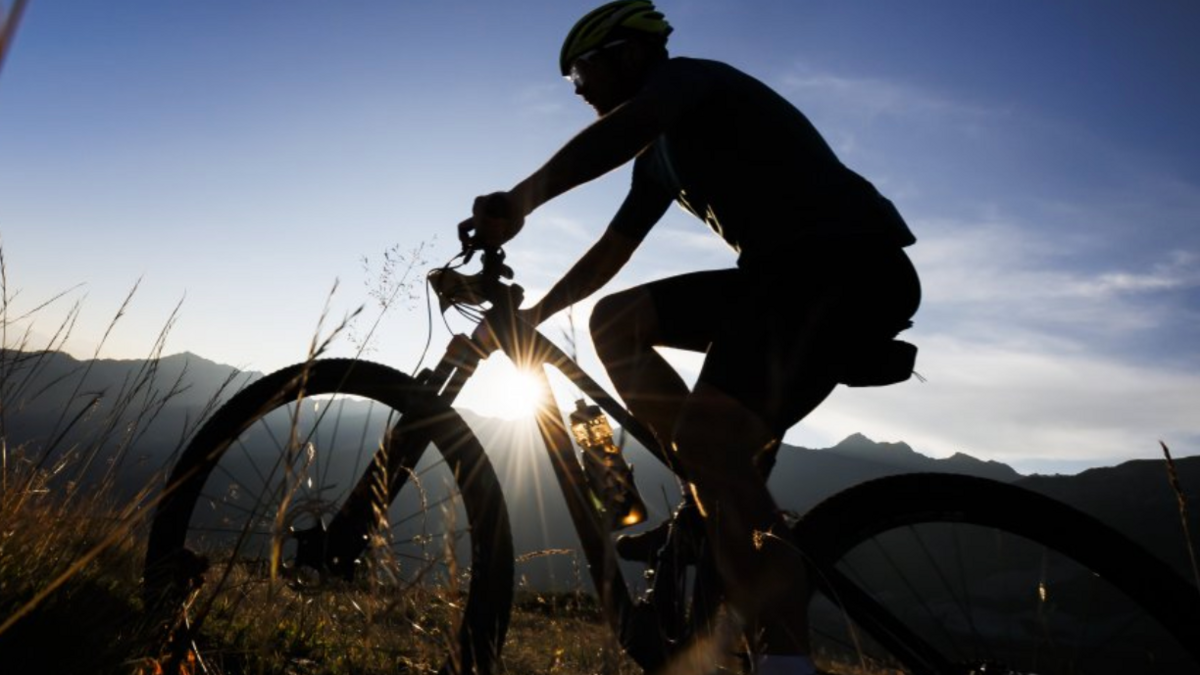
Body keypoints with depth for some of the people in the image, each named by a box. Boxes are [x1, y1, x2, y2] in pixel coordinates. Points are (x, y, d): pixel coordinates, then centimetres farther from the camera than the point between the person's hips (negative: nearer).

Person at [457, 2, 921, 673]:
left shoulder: (689, 75, 0)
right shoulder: (663, 154, 24)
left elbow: (620, 131, -25)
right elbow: (609, 254, 25)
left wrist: (518, 200, -35)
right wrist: (526, 316, 23)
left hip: (850, 264, -9)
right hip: (785, 269, 9)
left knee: (708, 436, -25)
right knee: (615, 320, 4)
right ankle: (722, 500, 2)